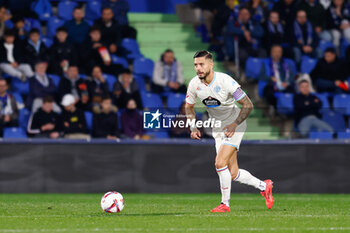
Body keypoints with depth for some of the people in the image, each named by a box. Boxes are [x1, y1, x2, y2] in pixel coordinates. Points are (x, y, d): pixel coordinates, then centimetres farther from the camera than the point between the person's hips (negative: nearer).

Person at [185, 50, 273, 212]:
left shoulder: (225, 81, -24)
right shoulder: (194, 84, -8)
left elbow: (248, 105, -19)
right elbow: (189, 106, 11)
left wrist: (235, 124, -28)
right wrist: (193, 127, -2)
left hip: (235, 126, -6)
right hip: (218, 129, 6)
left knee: (220, 163, -21)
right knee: (233, 174, 5)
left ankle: (225, 203, -6)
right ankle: (263, 186, 29)